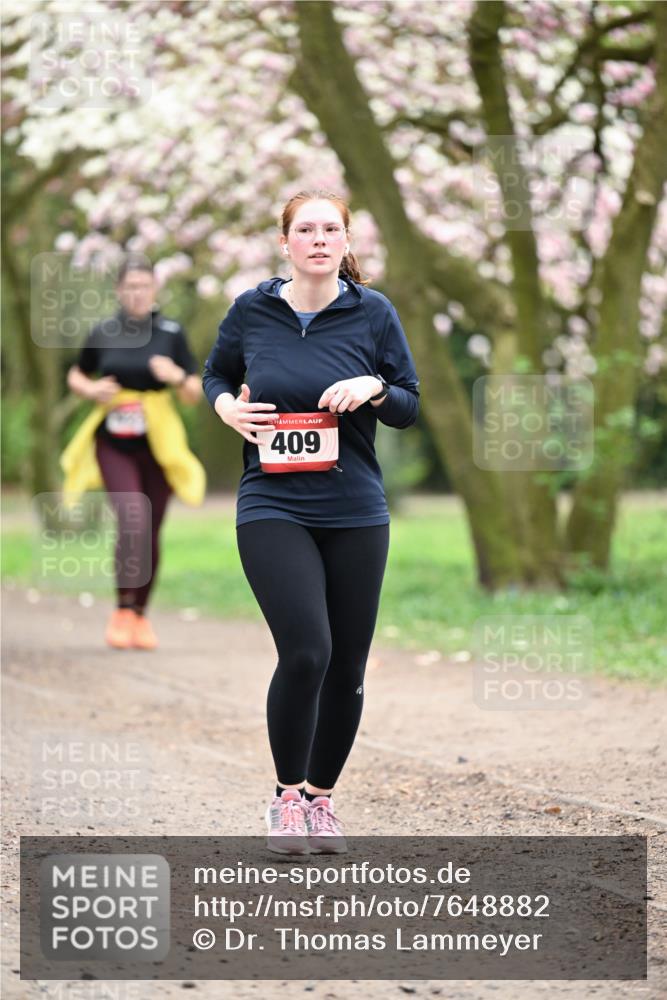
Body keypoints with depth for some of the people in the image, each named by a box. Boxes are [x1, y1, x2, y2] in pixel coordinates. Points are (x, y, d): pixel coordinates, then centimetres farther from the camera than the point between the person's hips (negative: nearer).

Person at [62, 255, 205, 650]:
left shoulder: (171, 333, 1)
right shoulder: (102, 334, 3)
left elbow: (196, 393, 2)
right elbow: (75, 376, 17)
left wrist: (177, 377, -19)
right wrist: (91, 389, -5)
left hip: (158, 444, 1)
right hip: (113, 444, -1)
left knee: (151, 532, 6)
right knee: (132, 520, -19)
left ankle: (141, 615, 23)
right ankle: (123, 610, -6)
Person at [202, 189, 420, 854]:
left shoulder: (373, 313, 1)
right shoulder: (251, 311, 2)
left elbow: (410, 406, 7)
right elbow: (216, 375, 20)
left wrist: (374, 390, -13)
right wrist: (227, 406, -1)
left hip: (356, 515, 2)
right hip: (272, 509, -2)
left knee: (346, 668, 7)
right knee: (305, 651, -19)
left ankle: (321, 798, 27)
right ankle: (286, 795, 1)